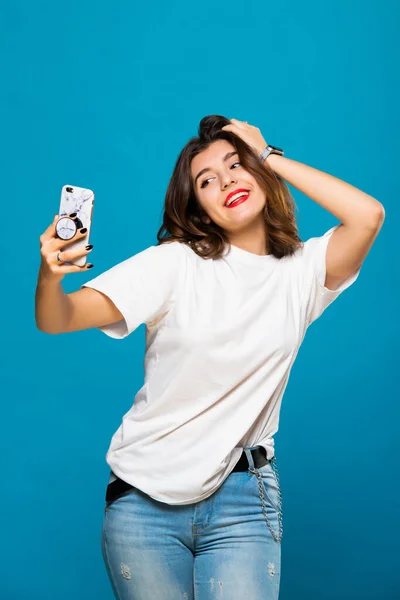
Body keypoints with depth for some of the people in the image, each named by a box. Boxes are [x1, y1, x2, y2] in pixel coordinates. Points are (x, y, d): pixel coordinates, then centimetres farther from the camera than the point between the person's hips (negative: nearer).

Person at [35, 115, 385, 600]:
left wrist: (271, 159, -7)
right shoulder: (176, 262, -5)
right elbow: (57, 320, -12)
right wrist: (49, 276, -36)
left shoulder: (299, 272, 2)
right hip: (145, 498, 0)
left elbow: (368, 215, -17)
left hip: (243, 502, 1)